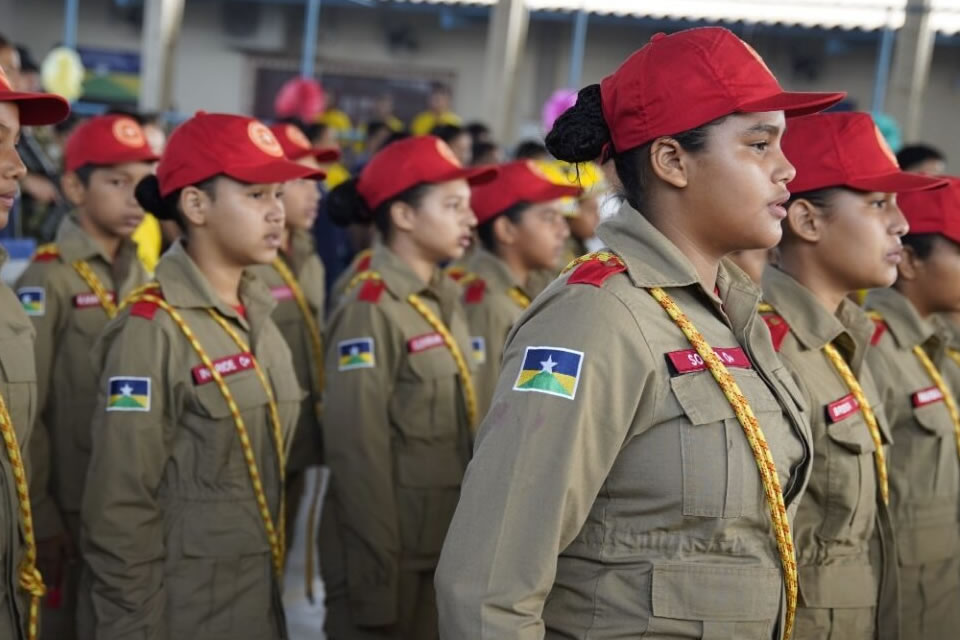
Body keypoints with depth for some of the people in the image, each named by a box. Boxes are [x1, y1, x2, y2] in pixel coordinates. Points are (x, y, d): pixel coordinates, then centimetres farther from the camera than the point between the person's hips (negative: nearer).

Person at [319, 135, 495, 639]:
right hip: (392, 551, -7)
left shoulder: (445, 301, 8)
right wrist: (376, 578, -18)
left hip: (446, 547, 7)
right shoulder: (371, 309, -15)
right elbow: (358, 454, -18)